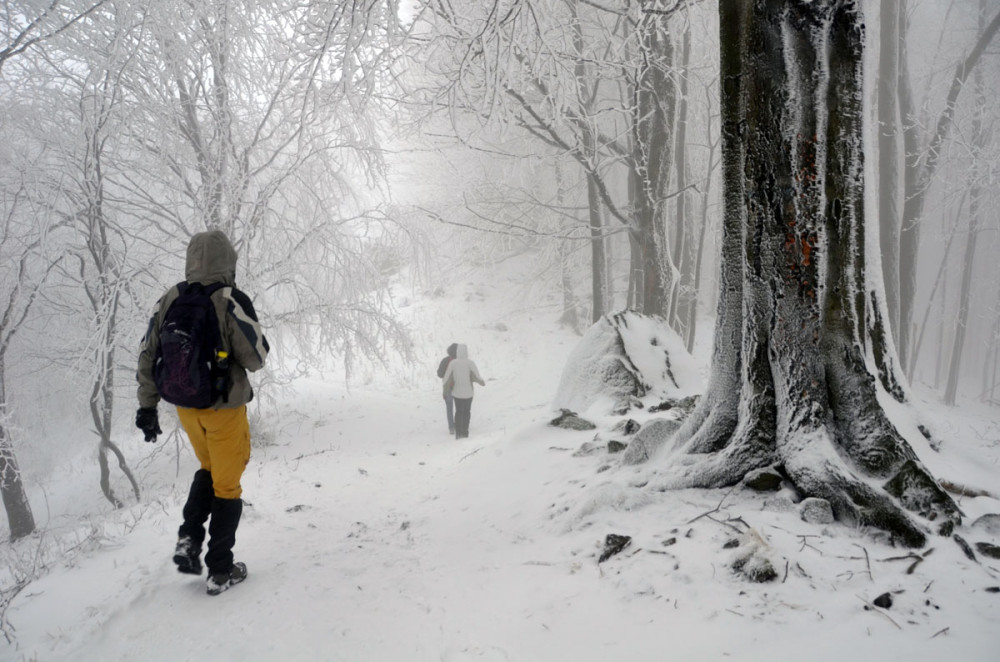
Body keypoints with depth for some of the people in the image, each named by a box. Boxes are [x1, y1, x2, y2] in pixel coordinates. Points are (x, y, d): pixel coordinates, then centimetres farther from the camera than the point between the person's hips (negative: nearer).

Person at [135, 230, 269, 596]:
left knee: (208, 469, 28)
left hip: (185, 406, 5)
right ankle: (220, 571, 17)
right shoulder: (231, 302, -20)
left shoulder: (169, 300, -2)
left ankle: (189, 538, 14)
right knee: (226, 485, 9)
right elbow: (256, 358, -15)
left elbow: (147, 356, 2)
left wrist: (147, 405, 9)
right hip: (224, 406, -5)